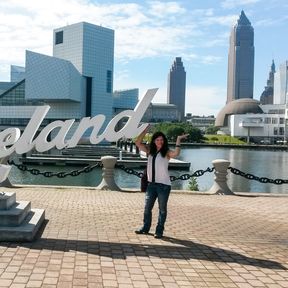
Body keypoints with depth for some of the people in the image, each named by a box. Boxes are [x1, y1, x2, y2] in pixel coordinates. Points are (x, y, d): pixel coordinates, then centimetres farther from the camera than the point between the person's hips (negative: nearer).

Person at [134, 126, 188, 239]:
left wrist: (178, 140, -23)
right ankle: (145, 228, 26)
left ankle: (159, 231, 13)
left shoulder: (166, 152, -6)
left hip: (164, 185, -5)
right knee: (147, 207, 12)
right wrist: (145, 130, 0)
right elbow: (138, 143, 3)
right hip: (151, 184, 5)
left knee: (162, 209, 5)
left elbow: (175, 154, -27)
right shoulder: (150, 150, 7)